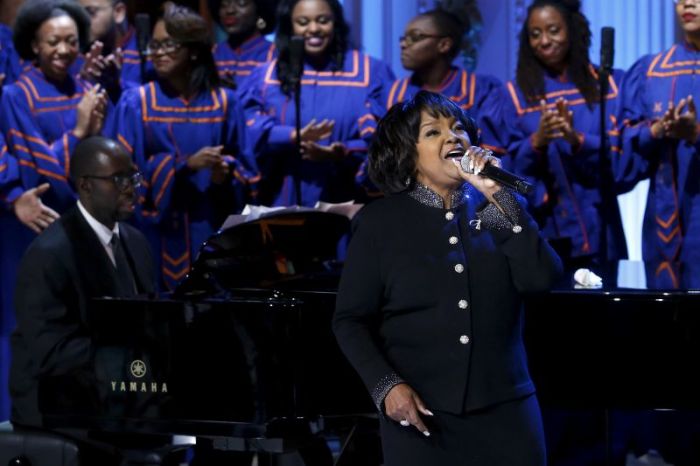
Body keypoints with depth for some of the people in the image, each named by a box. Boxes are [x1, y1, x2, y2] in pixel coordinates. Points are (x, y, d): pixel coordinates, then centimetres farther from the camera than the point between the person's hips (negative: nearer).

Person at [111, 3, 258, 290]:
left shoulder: (225, 102, 6)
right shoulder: (135, 103, 0)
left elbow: (246, 170, 9)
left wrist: (226, 173, -14)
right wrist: (185, 164, -16)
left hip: (211, 232, 2)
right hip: (159, 234, -2)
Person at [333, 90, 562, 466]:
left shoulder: (501, 208, 9)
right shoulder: (380, 222, 2)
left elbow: (542, 278, -7)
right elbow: (351, 320, 1)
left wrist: (498, 196, -8)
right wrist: (386, 385, -12)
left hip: (504, 406, 2)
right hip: (419, 410, -2)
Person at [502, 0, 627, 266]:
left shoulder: (611, 84, 5)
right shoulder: (517, 94, 5)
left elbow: (625, 152, -3)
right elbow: (508, 167, 0)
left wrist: (577, 140, -20)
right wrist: (537, 142, -20)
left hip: (597, 227, 0)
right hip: (543, 230, 0)